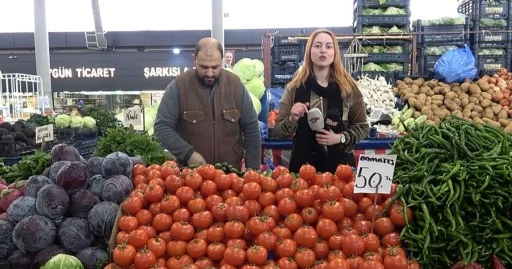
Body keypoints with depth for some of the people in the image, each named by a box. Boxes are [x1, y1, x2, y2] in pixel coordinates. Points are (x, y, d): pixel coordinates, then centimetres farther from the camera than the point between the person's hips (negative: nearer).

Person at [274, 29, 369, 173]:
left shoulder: (348, 86, -1)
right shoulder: (295, 87, -1)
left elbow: (362, 126, 5)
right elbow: (278, 131, 0)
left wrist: (340, 138, -12)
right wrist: (292, 120, -19)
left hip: (340, 164, 0)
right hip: (303, 164, 0)